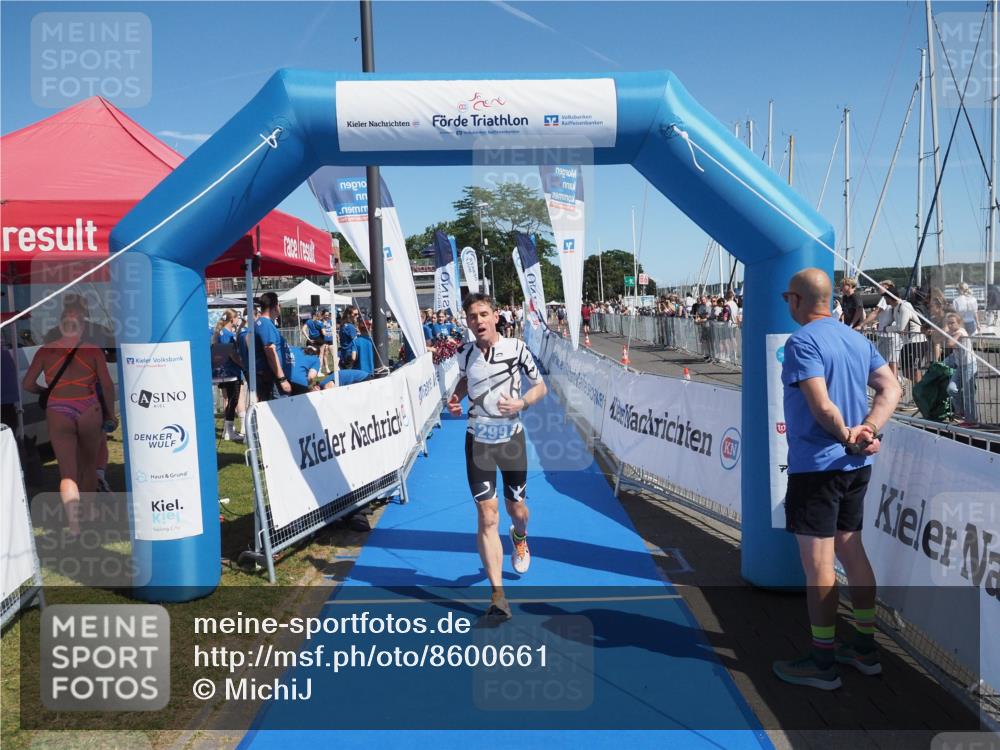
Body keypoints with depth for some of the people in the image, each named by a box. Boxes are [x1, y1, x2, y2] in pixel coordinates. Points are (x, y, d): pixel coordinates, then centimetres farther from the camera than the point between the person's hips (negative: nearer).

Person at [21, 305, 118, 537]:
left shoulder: (45, 351, 2)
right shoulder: (93, 350, -3)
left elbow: (27, 384, 2)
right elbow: (107, 385, -7)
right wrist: (111, 414, 5)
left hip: (58, 415, 0)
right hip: (89, 413, 0)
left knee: (67, 471, 0)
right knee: (88, 463, 20)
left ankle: (73, 516, -23)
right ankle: (87, 510, 37)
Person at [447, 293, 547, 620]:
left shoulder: (516, 348, -11)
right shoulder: (464, 352, -3)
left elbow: (540, 386, -1)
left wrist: (521, 402, -20)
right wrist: (455, 397, 0)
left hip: (511, 438, 0)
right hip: (478, 441, 1)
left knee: (516, 508, 14)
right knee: (487, 516, -8)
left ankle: (520, 537, 54)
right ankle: (498, 597, -6)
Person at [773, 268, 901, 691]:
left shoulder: (802, 342, -15)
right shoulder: (857, 339, 10)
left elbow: (822, 406, -24)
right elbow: (891, 389, 5)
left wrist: (847, 436, -9)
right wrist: (869, 431, -7)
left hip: (816, 465, -8)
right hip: (856, 467, 9)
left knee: (817, 564, 0)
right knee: (851, 552, 18)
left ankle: (823, 664, 10)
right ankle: (865, 649, 29)